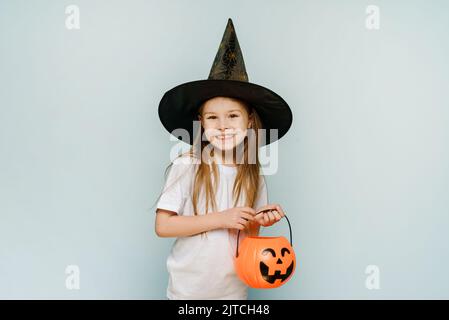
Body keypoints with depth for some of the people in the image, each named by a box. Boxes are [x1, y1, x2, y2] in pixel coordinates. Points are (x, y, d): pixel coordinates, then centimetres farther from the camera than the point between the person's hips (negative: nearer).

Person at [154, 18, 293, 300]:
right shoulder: (187, 166, -16)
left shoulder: (254, 176, -4)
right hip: (188, 289, -3)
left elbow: (248, 233, 6)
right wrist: (220, 219, -22)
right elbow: (163, 225, -17)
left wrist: (261, 221, -15)